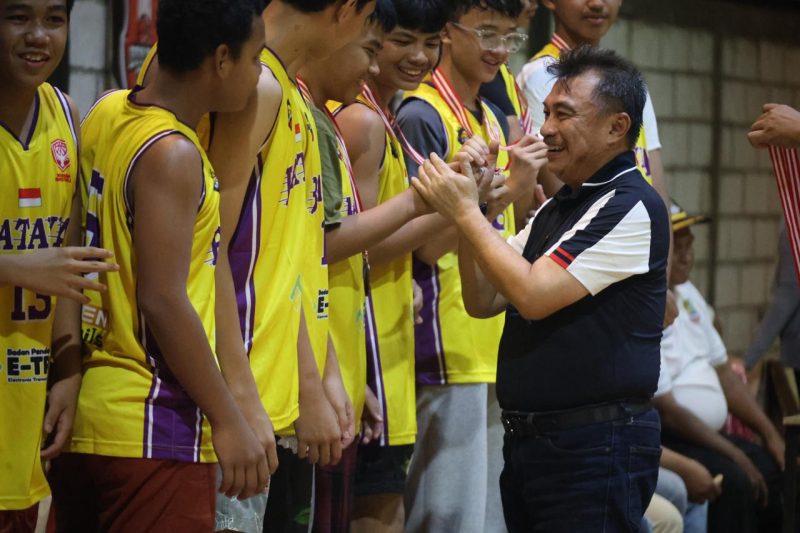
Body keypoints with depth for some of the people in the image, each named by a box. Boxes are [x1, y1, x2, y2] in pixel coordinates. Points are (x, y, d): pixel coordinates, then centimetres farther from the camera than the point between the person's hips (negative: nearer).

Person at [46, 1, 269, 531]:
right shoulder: (173, 155, -15)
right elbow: (162, 300, -19)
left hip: (82, 417, 9)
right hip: (151, 430, -9)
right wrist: (229, 422, -14)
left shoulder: (108, 112, 9)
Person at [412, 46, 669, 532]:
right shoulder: (558, 207, 17)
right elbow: (483, 301, 14)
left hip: (596, 443, -9)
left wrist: (465, 212, -11)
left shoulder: (632, 205, -12)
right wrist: (467, 211, 0)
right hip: (528, 438, 9)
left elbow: (532, 295, -19)